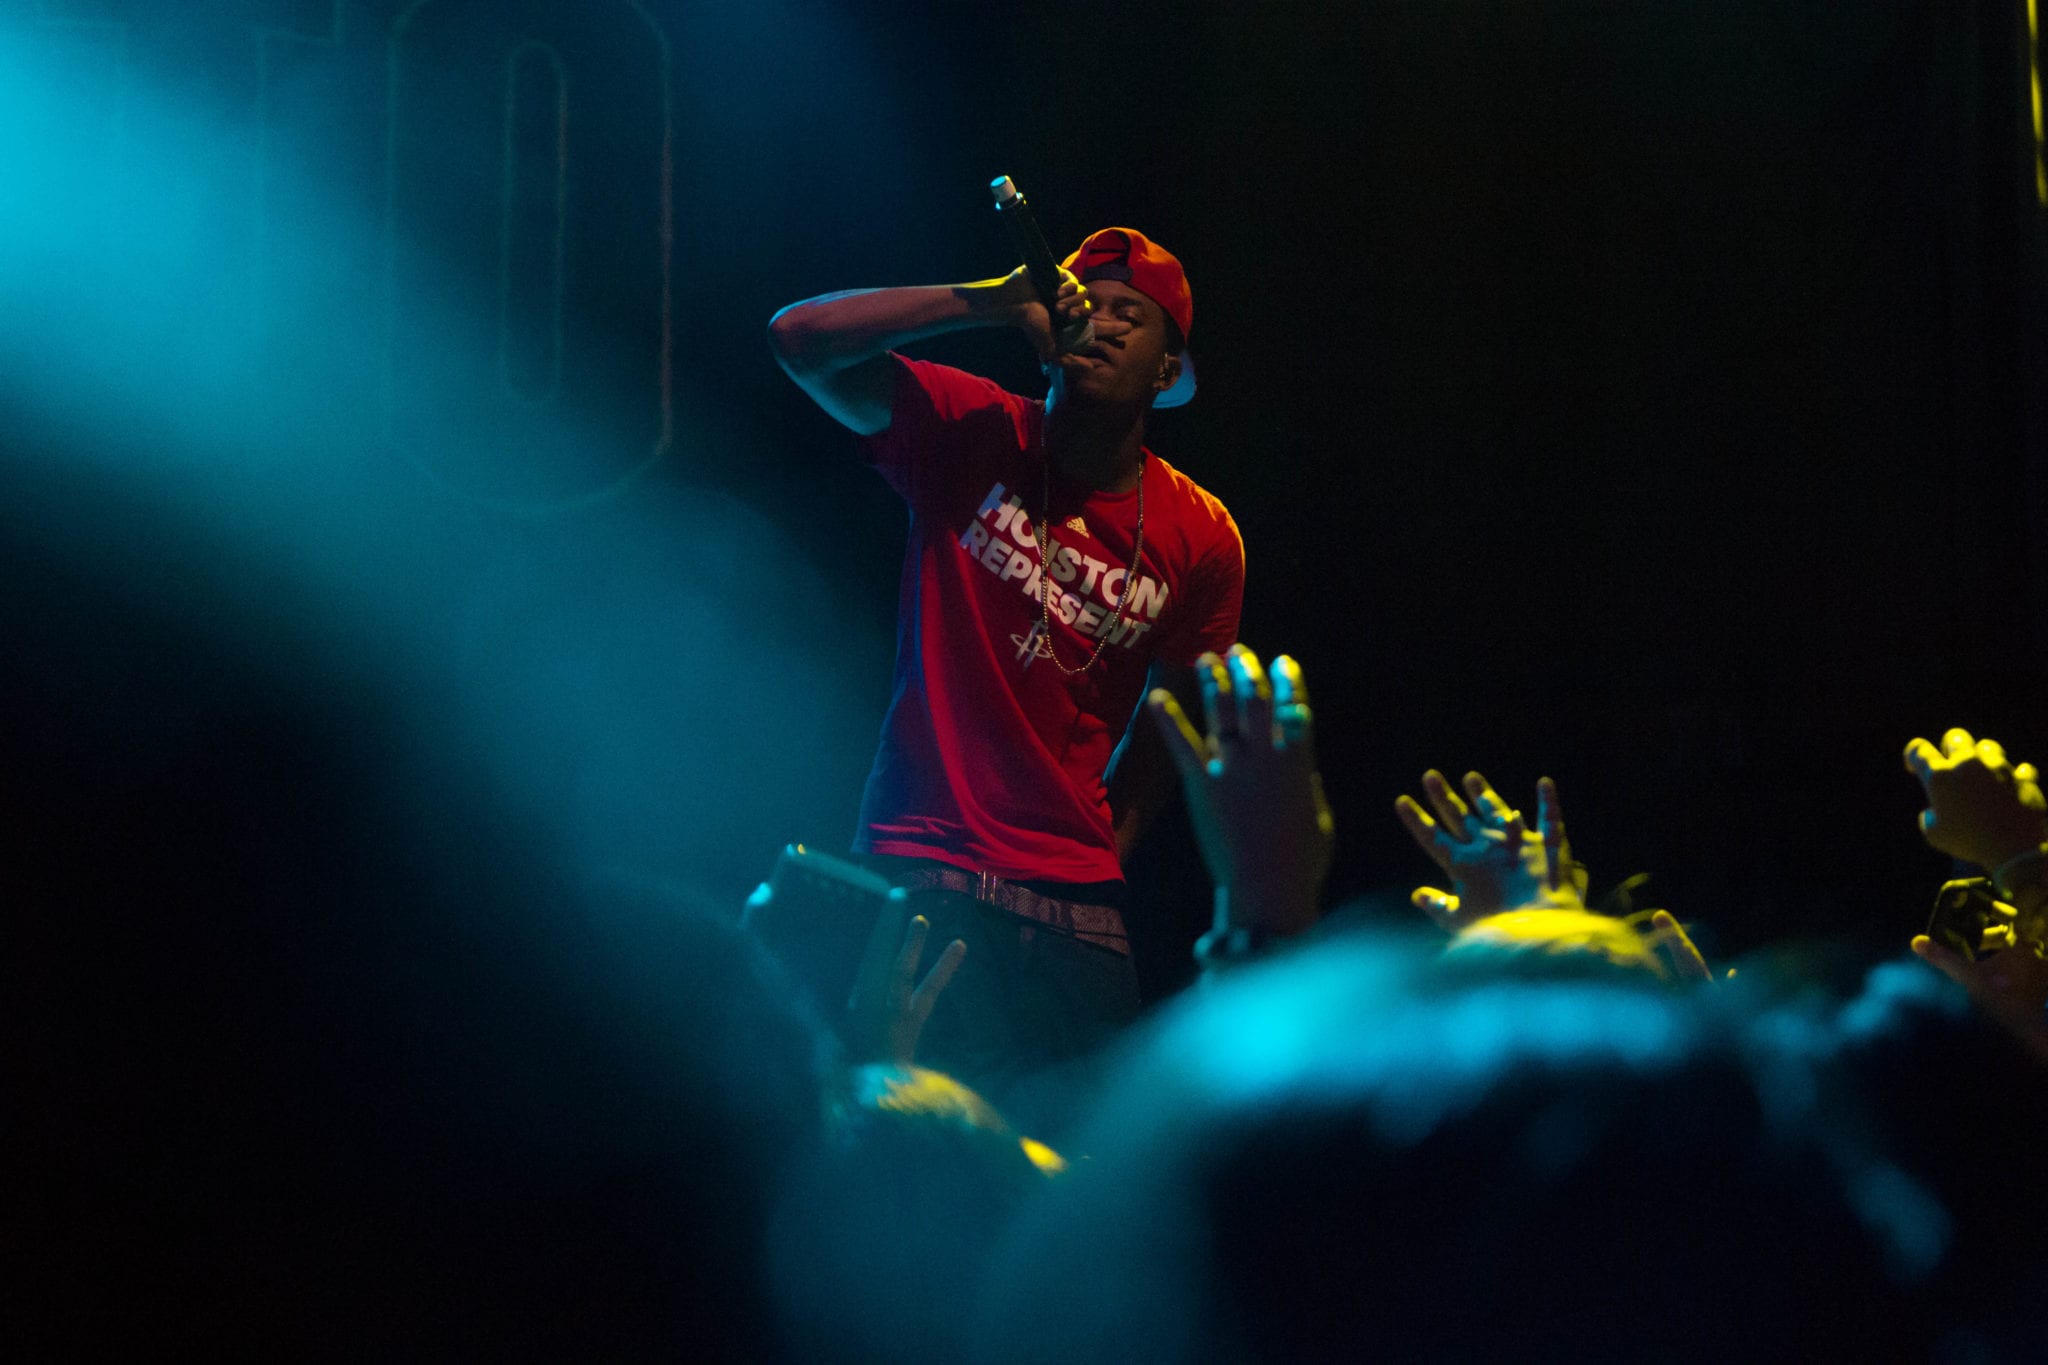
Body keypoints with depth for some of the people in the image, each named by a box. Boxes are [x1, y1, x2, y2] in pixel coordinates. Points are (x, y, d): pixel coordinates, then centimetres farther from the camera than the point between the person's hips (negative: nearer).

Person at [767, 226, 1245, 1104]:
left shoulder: (1201, 539, 3)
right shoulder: (971, 435, -3)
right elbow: (801, 339, -14)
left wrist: (1111, 843, 10)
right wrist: (990, 303, -18)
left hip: (1075, 899, 3)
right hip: (926, 871, -3)